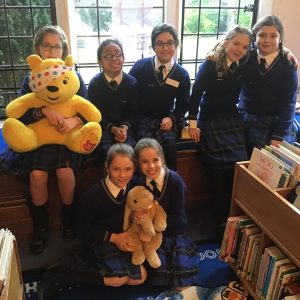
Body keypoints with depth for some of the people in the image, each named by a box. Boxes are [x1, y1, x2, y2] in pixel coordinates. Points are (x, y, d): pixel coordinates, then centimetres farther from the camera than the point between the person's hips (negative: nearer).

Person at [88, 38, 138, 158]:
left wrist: (124, 127, -18)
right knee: (109, 151, -29)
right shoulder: (94, 83, -2)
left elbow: (133, 111, 2)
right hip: (103, 128, -1)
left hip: (125, 127, 1)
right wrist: (113, 129, -19)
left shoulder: (132, 82, 1)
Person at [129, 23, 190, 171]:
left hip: (166, 119, 2)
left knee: (169, 145, -28)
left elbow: (183, 104, 12)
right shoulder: (140, 66, -3)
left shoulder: (182, 75, 3)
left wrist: (172, 118, -8)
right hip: (142, 118, -1)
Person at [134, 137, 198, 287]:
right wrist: (137, 216, -22)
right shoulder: (138, 183, -9)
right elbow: (135, 208, 1)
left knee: (182, 280, -11)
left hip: (176, 231, -1)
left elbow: (177, 217, -16)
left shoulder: (175, 181, -20)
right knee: (159, 278, -16)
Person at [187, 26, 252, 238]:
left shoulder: (244, 66, 4)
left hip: (233, 121, 4)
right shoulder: (210, 65, -8)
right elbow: (196, 93, -7)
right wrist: (193, 123, -9)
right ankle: (221, 222, 2)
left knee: (239, 166, -12)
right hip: (211, 122, -4)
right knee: (218, 171, -12)